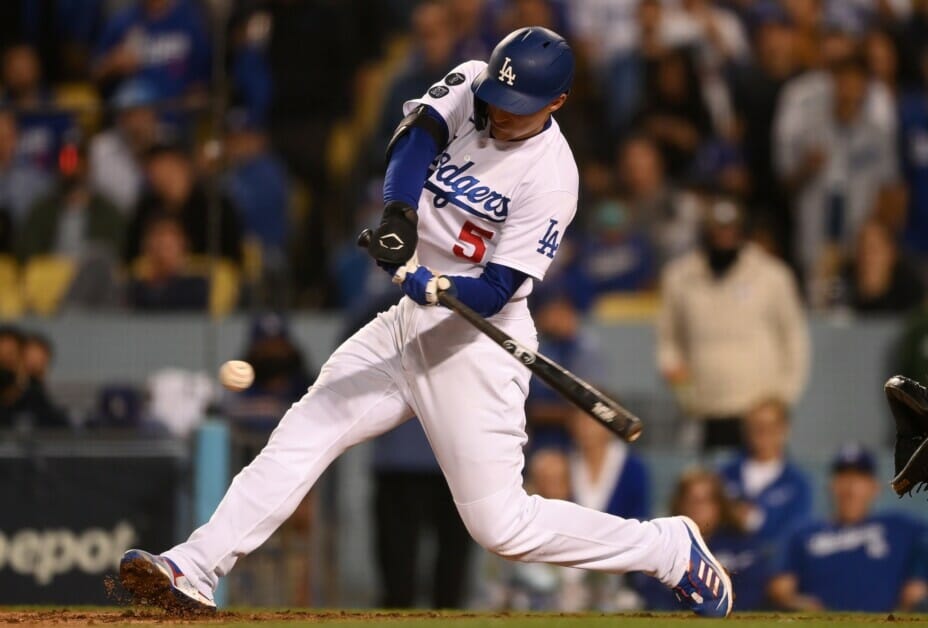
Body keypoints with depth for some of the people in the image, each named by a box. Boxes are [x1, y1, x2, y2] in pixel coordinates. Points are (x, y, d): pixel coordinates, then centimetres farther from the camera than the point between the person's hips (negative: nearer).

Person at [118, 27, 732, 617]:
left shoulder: (551, 176, -17)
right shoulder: (470, 86, -1)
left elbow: (496, 291, -21)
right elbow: (418, 135, -19)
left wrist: (435, 285, -40)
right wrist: (399, 212, -35)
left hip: (478, 335, -7)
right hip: (408, 324, 7)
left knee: (502, 524, -8)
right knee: (303, 433, -5)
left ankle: (673, 549, 6)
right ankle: (196, 568, -8)